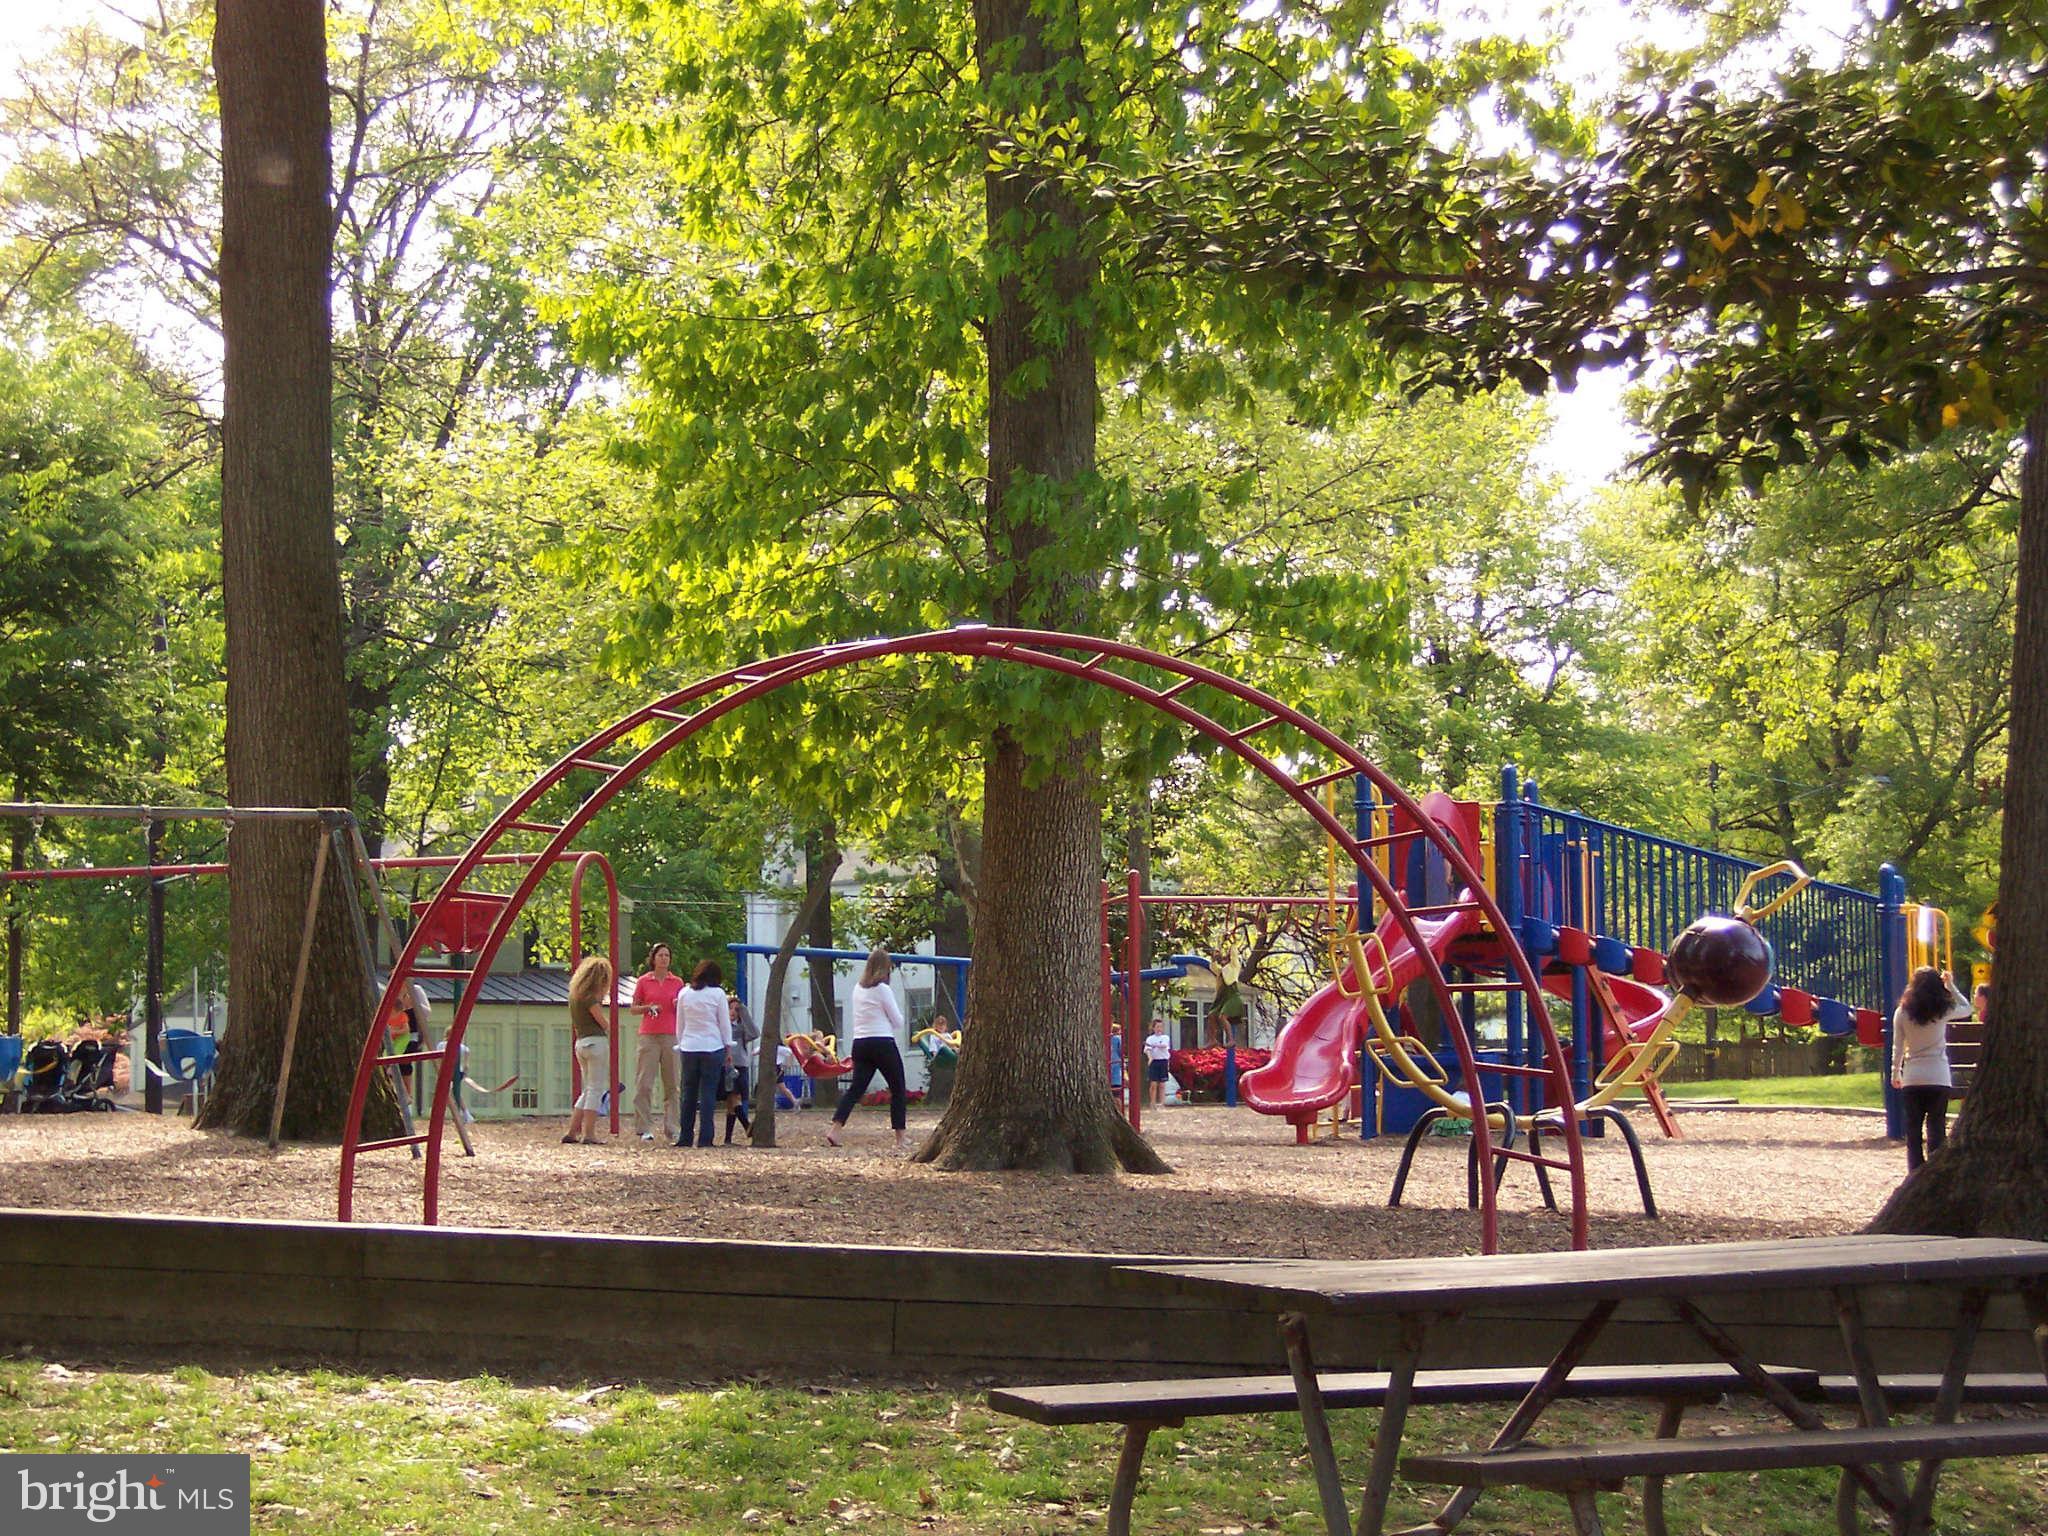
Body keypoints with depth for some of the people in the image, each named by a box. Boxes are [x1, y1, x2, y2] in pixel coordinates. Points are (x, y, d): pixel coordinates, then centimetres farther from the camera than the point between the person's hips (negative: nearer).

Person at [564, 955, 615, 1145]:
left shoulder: (574, 995, 14)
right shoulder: (589, 997, -12)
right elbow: (604, 1023, -12)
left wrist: (601, 998, 13)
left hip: (581, 1043, 9)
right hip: (596, 1042, -9)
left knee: (588, 1090, 16)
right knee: (596, 1089, -4)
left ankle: (572, 1132, 14)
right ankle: (589, 1134, -6)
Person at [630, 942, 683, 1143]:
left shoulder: (677, 982, 10)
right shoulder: (643, 982, 6)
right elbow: (634, 1008, 9)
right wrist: (648, 1008, -9)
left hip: (671, 1035, 2)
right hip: (649, 1035, -2)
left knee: (672, 1084, 1)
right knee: (644, 1083, -5)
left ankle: (672, 1128, 6)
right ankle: (645, 1128, -1)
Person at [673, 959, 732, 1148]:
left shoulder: (684, 993, 5)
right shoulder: (717, 994, -4)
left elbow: (679, 1023, 11)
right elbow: (725, 1023, 1)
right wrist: (728, 1047, 9)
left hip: (689, 1047, 3)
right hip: (712, 1047, -3)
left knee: (689, 1094, 10)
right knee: (709, 1094, -1)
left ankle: (685, 1138, 10)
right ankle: (705, 1138, -5)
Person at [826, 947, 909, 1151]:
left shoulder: (858, 989, 11)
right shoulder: (883, 989, -9)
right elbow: (898, 1021, -3)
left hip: (860, 1043, 6)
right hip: (883, 1044, -6)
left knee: (856, 1088, 2)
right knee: (898, 1090, 6)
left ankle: (834, 1129, -15)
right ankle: (900, 1139, 7)